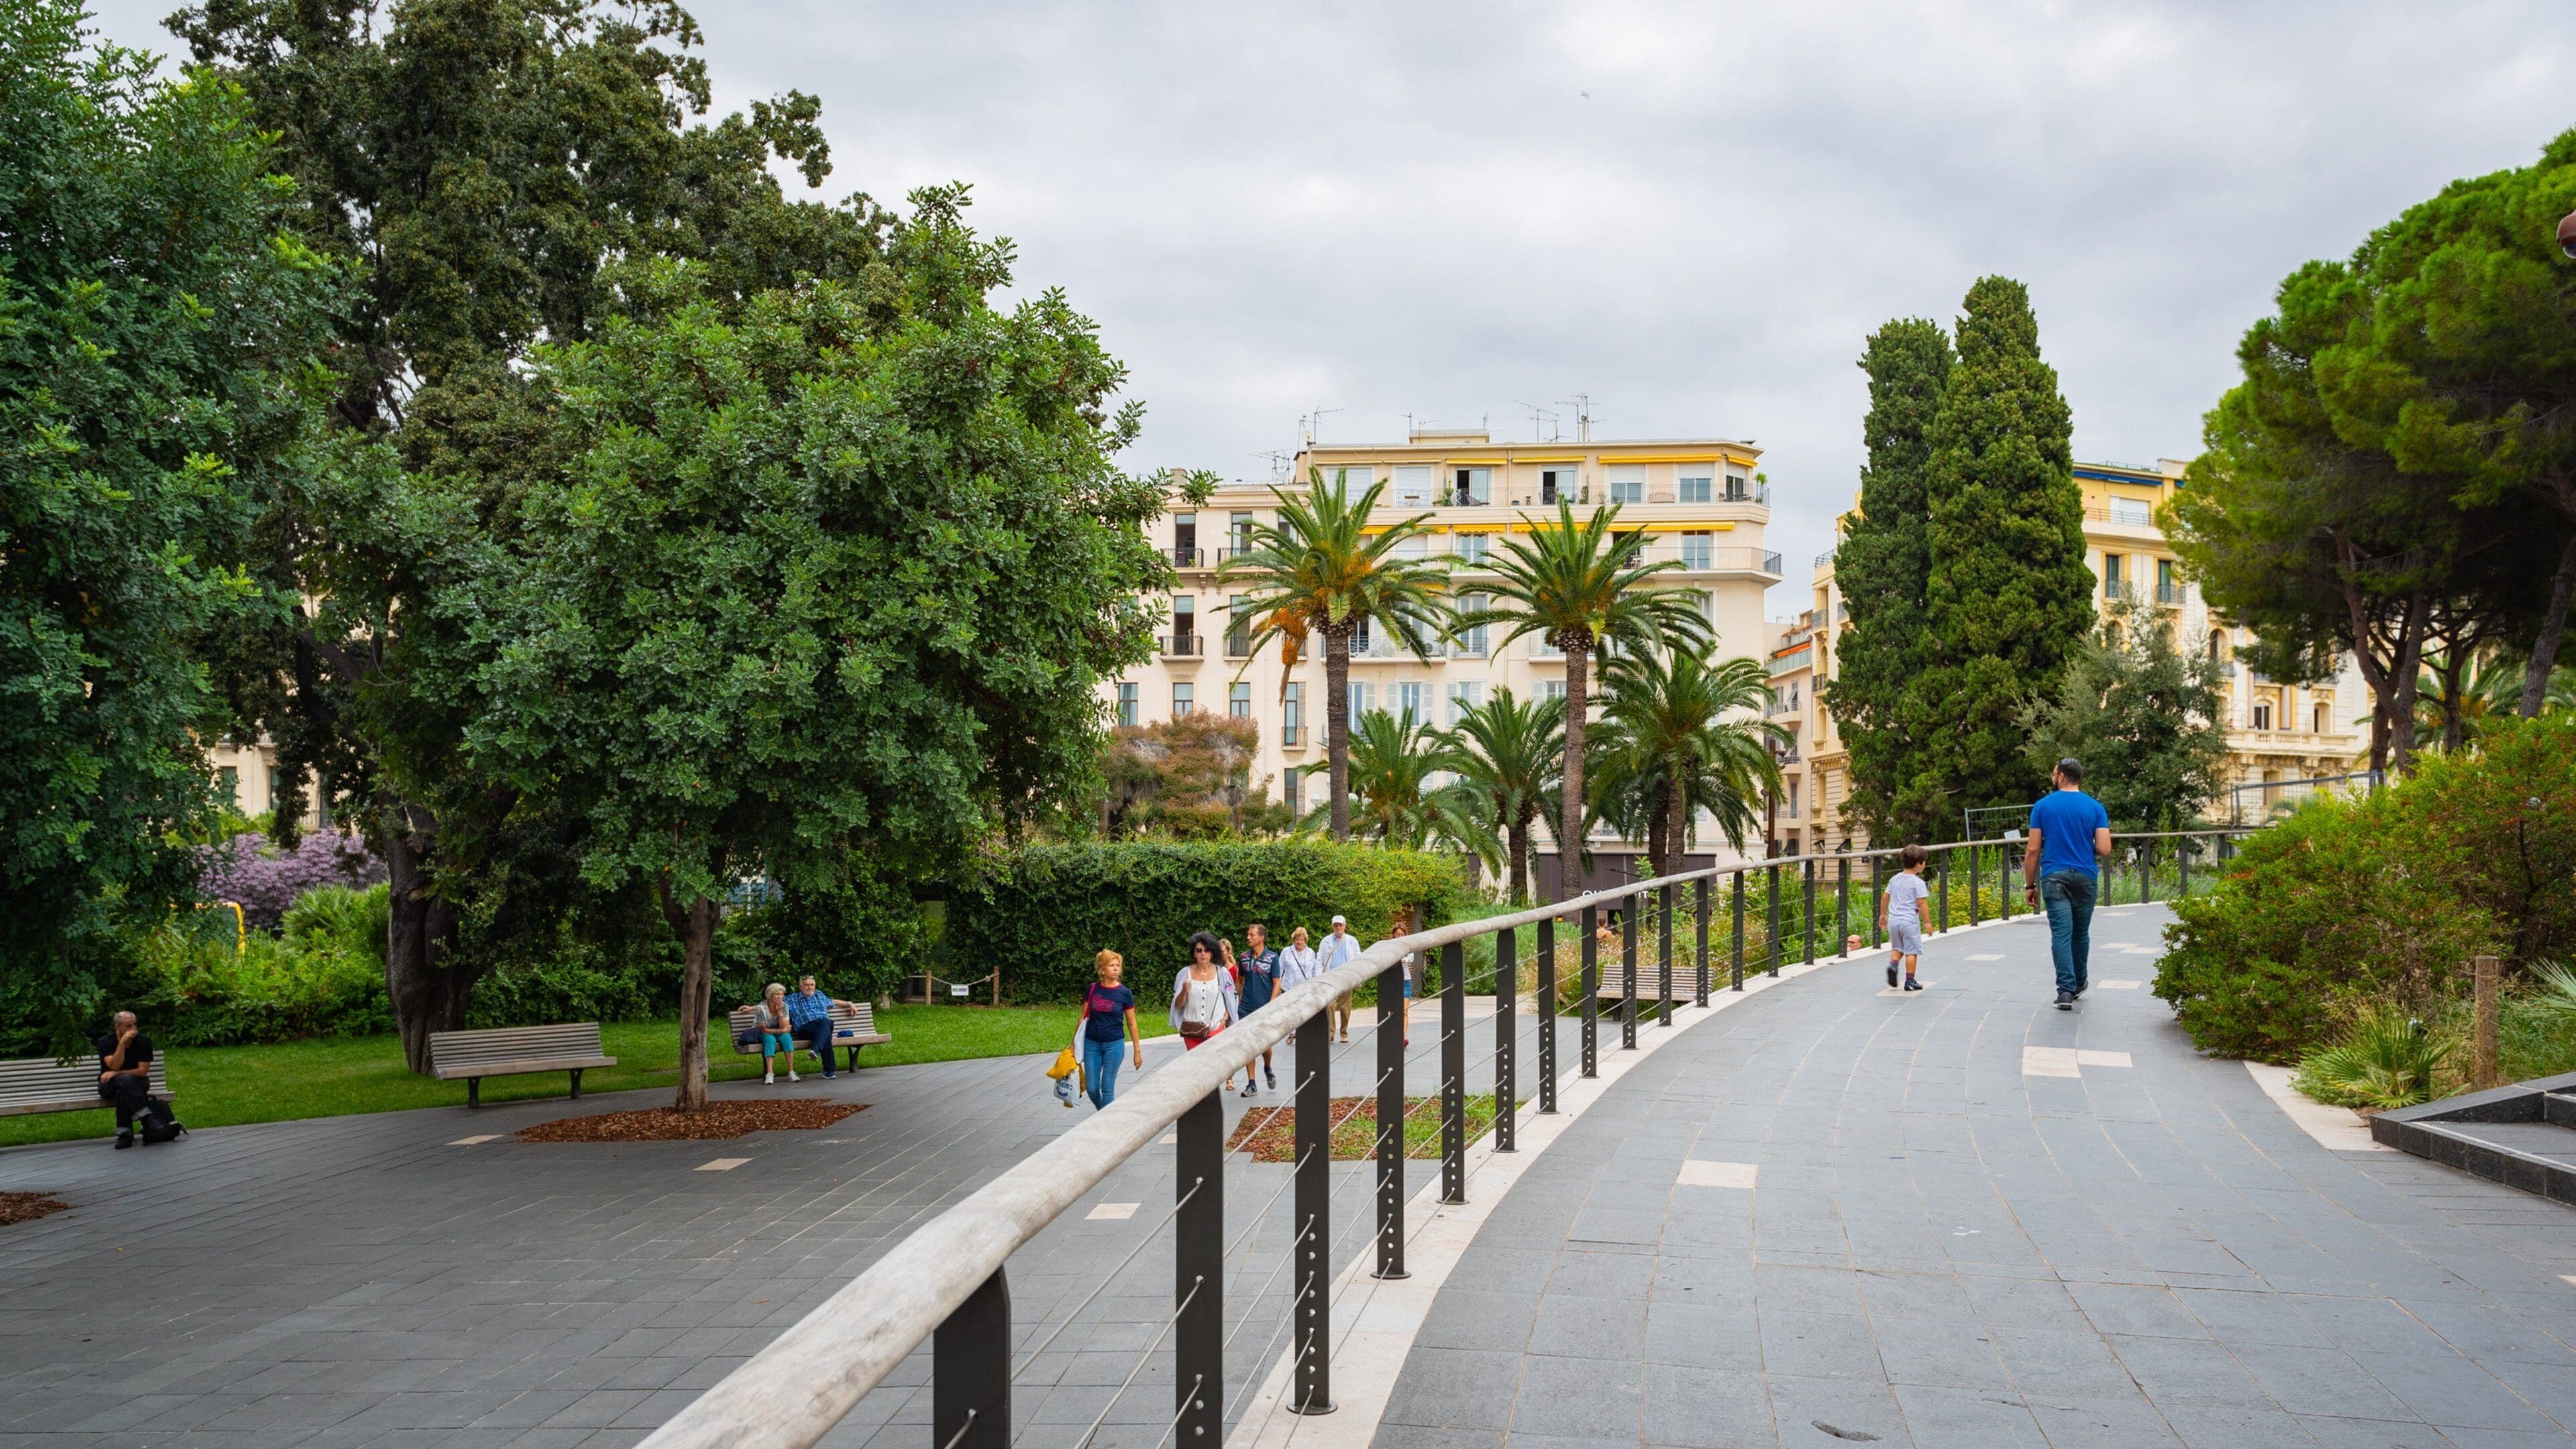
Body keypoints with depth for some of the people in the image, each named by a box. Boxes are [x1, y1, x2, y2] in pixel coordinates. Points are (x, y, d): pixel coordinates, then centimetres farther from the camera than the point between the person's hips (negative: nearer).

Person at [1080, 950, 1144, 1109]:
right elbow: (1084, 1018, 8)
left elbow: (1132, 1024, 1)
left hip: (1114, 1044, -2)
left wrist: (1137, 1051, 2)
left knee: (1107, 1087, -1)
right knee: (1092, 1088, 5)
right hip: (1092, 1044, 2)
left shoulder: (1124, 993, -4)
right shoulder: (1093, 990, 1)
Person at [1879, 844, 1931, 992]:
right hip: (1910, 921, -6)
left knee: (1897, 948, 19)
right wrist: (1927, 921, -6)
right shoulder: (1918, 882, -10)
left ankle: (1892, 964, -9)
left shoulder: (1895, 879, 10)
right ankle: (1910, 981, 5)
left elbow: (1885, 898, 14)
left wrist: (1883, 915, 25)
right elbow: (1921, 903, -13)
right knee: (1911, 951, 3)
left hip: (1893, 920, 6)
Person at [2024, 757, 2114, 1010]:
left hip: (2053, 877, -2)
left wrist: (2030, 885, 6)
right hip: (2085, 877, 2)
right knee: (2081, 933, 17)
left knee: (2061, 933, -6)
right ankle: (2078, 984, 32)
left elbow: (2033, 850, -2)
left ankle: (2066, 990, -16)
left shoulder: (2043, 806, 0)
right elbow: (2104, 849, -5)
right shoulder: (2095, 807, 2)